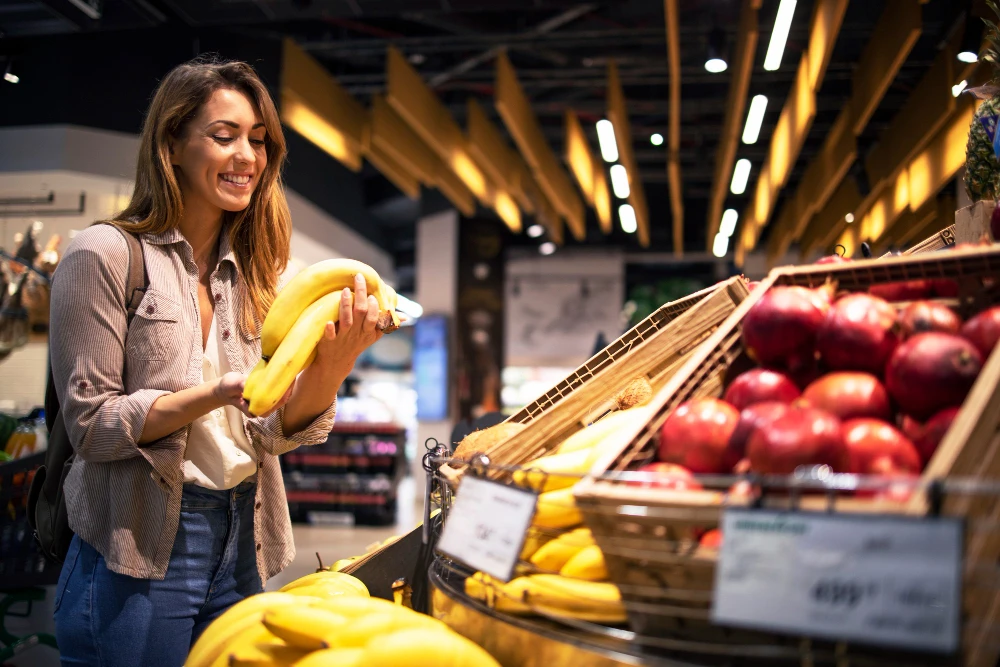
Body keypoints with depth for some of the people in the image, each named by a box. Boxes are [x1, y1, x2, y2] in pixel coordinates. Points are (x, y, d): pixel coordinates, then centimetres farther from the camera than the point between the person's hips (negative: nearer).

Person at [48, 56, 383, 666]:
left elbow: (275, 432, 0)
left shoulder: (252, 270, 7)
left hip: (239, 547, 5)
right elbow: (90, 425, -11)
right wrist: (213, 395, -25)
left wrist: (333, 364, -19)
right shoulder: (105, 255, -8)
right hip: (139, 557, -5)